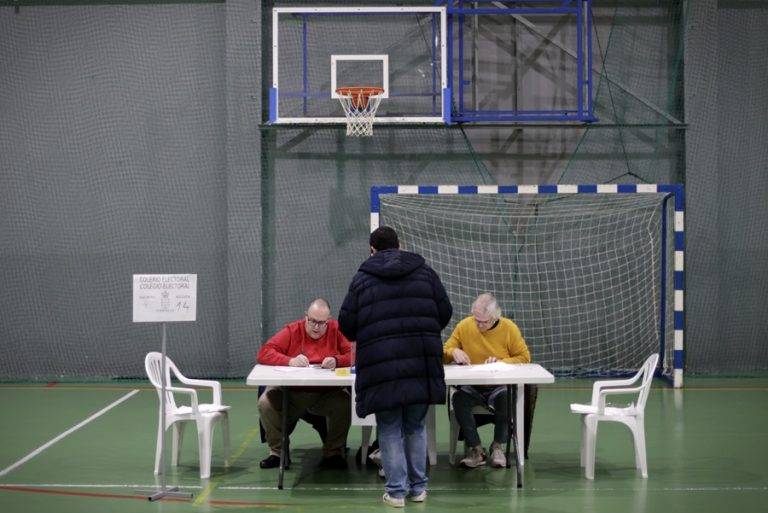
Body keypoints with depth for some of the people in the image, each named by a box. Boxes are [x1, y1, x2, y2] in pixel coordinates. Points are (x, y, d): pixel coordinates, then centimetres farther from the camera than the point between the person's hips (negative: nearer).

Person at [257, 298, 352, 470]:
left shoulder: (337, 330, 2)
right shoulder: (292, 331, 1)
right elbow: (263, 353, -6)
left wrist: (337, 360, -24)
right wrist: (290, 361, -22)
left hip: (326, 394, -1)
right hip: (292, 393, 1)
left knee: (345, 403, -31)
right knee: (265, 402, -26)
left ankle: (333, 453, -7)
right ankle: (278, 452, -3)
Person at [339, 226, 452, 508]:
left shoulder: (362, 278, 5)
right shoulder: (424, 272, 9)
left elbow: (347, 324, 4)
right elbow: (444, 311, 9)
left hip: (381, 366, -2)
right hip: (421, 365, 2)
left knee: (390, 429, 6)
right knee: (416, 427, 14)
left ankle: (396, 490, 5)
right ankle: (418, 487, 18)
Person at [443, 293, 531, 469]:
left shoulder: (509, 328, -2)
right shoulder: (464, 326, 0)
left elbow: (524, 357, 1)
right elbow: (444, 354, 7)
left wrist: (501, 362, -15)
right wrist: (454, 351, -17)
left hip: (500, 386, -1)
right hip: (471, 387, 1)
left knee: (506, 398, -36)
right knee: (459, 399, -33)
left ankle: (497, 446, -10)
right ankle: (476, 449, -19)